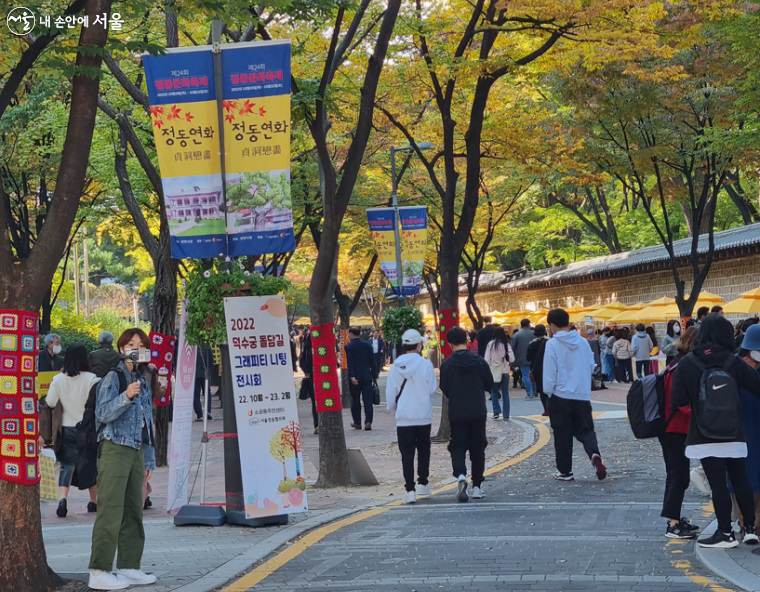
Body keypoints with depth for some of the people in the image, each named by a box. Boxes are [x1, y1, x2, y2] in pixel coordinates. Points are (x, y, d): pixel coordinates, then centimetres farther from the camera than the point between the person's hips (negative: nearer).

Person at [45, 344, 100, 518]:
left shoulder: (58, 379, -3)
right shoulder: (91, 379, -10)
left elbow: (49, 403, -4)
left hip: (67, 428, 1)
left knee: (67, 464, 4)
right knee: (91, 463, 15)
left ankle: (63, 498, -19)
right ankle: (93, 501, 24)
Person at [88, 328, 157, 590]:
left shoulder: (143, 382, 17)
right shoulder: (113, 377, -5)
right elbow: (102, 413, -15)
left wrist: (149, 460, 20)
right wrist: (126, 396, -30)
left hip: (136, 451, 8)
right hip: (114, 449, -8)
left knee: (133, 512, 9)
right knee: (110, 512, -10)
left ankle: (129, 567, 16)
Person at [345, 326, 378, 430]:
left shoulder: (348, 346, -7)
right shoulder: (367, 344, 5)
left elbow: (350, 363, -15)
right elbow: (372, 361, 6)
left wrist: (352, 376, -20)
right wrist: (374, 374, 12)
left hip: (355, 378, -3)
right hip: (367, 376, 3)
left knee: (355, 401, 10)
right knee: (368, 400, 1)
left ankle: (357, 422, 16)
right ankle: (368, 422, -11)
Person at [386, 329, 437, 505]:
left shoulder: (396, 367, -3)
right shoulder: (426, 365, -10)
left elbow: (390, 392, 2)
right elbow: (432, 389, -8)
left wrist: (392, 408, 20)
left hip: (403, 418, 1)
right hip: (423, 417, -1)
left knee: (407, 454, 3)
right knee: (423, 450, 19)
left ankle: (410, 489, -4)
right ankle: (423, 483, 21)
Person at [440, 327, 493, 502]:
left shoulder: (447, 364, -8)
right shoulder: (479, 361, -5)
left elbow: (445, 390, -3)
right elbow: (490, 386, 3)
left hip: (456, 413, -1)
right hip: (478, 412, 1)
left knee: (457, 447, 7)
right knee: (477, 448, 11)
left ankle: (460, 475, -21)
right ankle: (477, 486, 12)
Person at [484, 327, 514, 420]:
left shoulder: (491, 344, -7)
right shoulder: (506, 344, -4)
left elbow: (487, 359, -8)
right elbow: (512, 359, -7)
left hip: (494, 371, -1)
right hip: (504, 371, 1)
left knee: (494, 392, 14)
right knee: (505, 393, 8)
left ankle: (496, 411, 2)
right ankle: (506, 415, 7)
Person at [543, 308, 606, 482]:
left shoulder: (552, 344, -12)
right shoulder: (583, 342, 1)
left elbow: (549, 372, -12)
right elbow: (592, 367, 8)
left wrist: (548, 391, 3)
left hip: (560, 396, -3)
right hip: (583, 396, 3)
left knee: (562, 435, 7)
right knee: (585, 430, 12)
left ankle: (565, 471, 13)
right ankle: (594, 454, -16)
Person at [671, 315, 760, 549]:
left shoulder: (687, 363, -8)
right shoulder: (734, 362, -6)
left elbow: (678, 400, -8)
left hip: (704, 437, -2)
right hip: (733, 434, 2)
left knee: (718, 483, 2)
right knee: (740, 479, 15)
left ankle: (726, 533, 7)